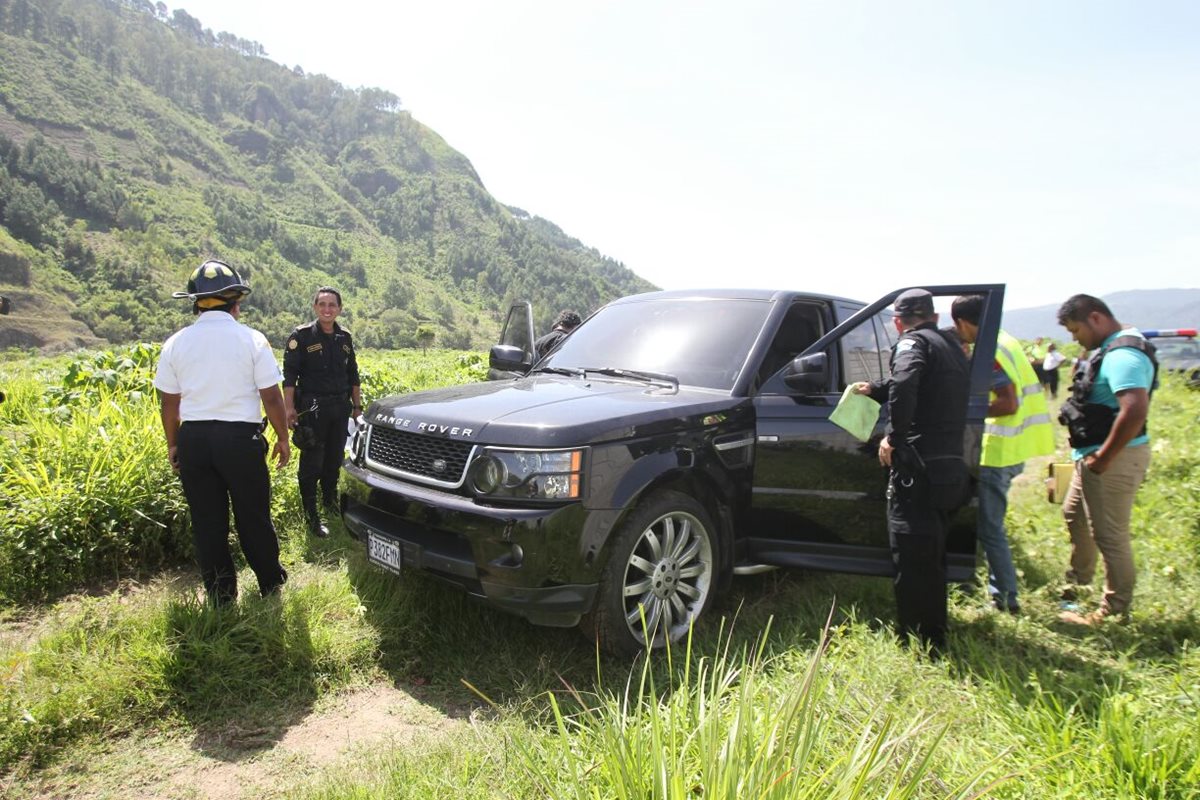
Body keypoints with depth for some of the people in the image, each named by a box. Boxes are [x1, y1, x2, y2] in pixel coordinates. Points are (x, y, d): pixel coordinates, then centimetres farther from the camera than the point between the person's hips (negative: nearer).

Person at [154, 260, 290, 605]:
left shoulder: (176, 343, 3)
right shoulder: (252, 339, -6)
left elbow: (169, 402, 6)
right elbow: (271, 397, -6)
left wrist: (172, 444, 18)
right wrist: (283, 437, 5)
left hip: (193, 438, 3)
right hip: (240, 437, -2)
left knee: (206, 522, 12)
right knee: (253, 516, 12)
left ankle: (220, 596, 21)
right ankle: (270, 583, 27)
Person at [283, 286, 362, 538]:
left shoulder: (344, 338, 11)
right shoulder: (302, 336, -5)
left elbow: (353, 375, 18)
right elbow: (289, 374, -8)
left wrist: (357, 406, 16)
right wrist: (289, 407, -16)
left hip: (340, 408, 5)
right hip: (312, 410, -5)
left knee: (334, 460, 13)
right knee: (312, 463, -2)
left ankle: (330, 501, 31)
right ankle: (311, 515, 6)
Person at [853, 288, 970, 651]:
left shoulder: (913, 343, -6)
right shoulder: (951, 345, 21)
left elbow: (904, 385, -27)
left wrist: (893, 436, -19)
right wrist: (875, 389, 43)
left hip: (919, 467, -9)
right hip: (951, 466, 9)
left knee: (911, 557, -4)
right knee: (932, 556, 19)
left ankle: (917, 640, 0)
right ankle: (934, 635, 30)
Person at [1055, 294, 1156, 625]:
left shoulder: (1122, 355, -22)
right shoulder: (1113, 348, 12)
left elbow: (1136, 411, -33)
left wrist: (1103, 459, -25)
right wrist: (1094, 455, 15)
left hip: (1114, 457, -11)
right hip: (1096, 453, 11)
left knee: (1109, 534, -1)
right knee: (1075, 515, 24)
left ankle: (1115, 611, 13)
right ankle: (1077, 585, 43)